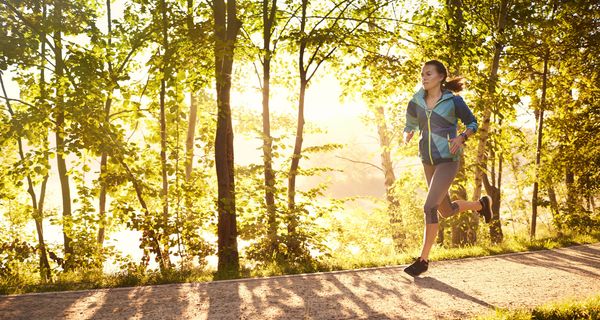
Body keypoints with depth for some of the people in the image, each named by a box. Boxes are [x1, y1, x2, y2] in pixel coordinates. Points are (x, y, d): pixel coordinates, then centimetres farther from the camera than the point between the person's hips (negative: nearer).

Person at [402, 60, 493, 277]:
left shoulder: (453, 100, -7)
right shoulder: (416, 102, 4)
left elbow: (472, 123, 3)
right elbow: (410, 125, 16)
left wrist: (461, 138, -17)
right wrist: (407, 135, -7)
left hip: (448, 161, -6)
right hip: (428, 162, 6)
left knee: (430, 207, -18)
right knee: (446, 211, 16)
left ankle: (423, 259, -7)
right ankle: (481, 204, 46)